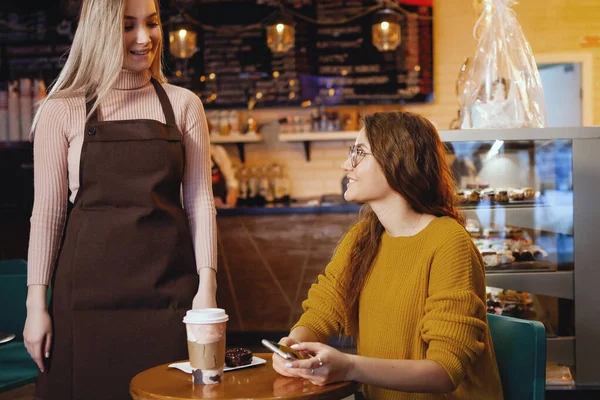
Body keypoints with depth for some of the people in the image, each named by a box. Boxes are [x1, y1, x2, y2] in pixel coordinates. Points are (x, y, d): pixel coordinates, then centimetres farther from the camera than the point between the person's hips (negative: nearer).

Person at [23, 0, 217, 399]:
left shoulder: (183, 104, 6)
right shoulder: (63, 111, 2)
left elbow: (200, 200, 4)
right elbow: (48, 211, 1)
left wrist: (207, 284, -4)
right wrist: (36, 304, -2)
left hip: (170, 286, 1)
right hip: (92, 287, -1)